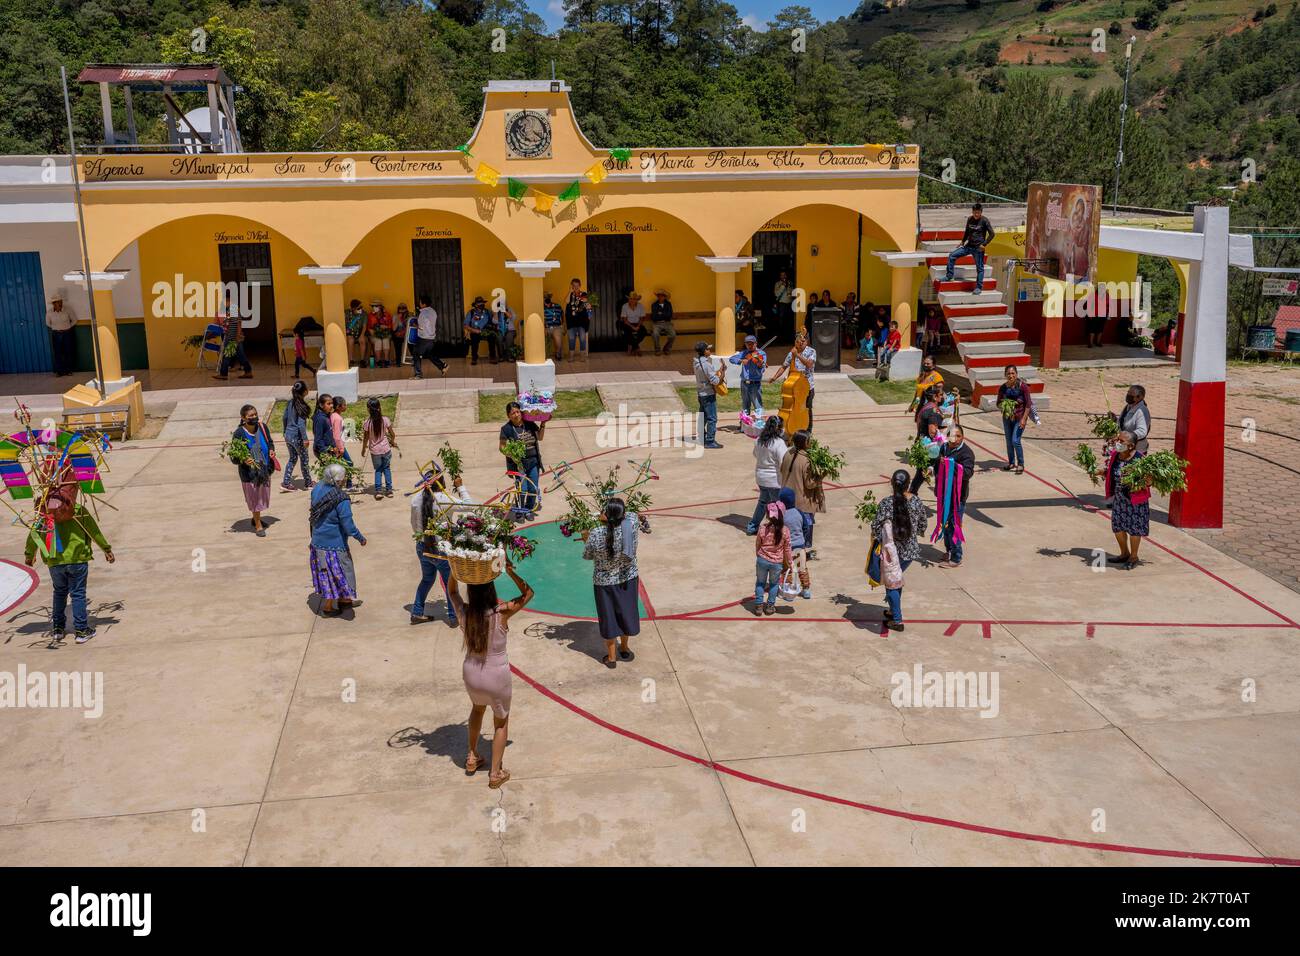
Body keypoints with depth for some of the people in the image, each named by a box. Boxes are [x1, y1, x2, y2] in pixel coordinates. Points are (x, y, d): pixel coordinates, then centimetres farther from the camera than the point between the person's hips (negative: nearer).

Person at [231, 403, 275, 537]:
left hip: (265, 468, 5)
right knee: (254, 497, 6)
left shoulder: (262, 427, -5)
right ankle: (258, 526, 22)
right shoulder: (239, 433, -17)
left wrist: (271, 450, -8)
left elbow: (270, 441, 12)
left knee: (263, 495, 18)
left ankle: (256, 518, 42)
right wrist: (243, 460, -31)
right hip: (249, 471, -5)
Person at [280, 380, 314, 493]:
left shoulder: (290, 403, 3)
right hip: (297, 437, -7)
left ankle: (286, 483, 16)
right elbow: (301, 424, -22)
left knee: (292, 458, 19)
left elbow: (285, 418, 12)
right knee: (304, 460, 9)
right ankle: (308, 484, 21)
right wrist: (305, 439, -17)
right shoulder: (301, 406, -19)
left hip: (288, 435, 7)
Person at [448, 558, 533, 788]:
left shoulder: (464, 612, -17)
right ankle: (495, 773, 27)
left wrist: (455, 568, -7)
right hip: (497, 676, -3)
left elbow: (451, 591, 5)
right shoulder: (502, 613, -25)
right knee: (501, 722, 22)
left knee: (477, 708, 35)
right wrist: (510, 570, -20)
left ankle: (472, 758, 45)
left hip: (471, 673, 3)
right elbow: (528, 593, -11)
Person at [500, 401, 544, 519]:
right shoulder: (506, 428, -8)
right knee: (522, 489, -7)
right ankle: (520, 510, 15)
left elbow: (540, 437, 14)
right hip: (518, 463, -4)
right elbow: (501, 446, -6)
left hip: (533, 461, 4)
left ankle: (530, 510, 27)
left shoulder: (530, 424, 4)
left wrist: (543, 424, 1)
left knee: (533, 489, 7)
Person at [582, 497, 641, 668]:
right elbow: (630, 514, 3)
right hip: (628, 579, 2)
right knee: (625, 612, 24)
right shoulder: (632, 523, -23)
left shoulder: (596, 534, -27)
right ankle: (624, 648, 45)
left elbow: (587, 555, -7)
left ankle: (611, 658, 31)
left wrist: (586, 540, 10)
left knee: (609, 617, 16)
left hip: (605, 582, -2)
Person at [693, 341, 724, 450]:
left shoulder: (697, 362, 5)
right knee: (712, 418, -4)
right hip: (709, 394, -9)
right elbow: (714, 381, -22)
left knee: (702, 417, 18)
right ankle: (710, 441, -3)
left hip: (700, 394, 9)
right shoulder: (706, 364, -23)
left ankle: (702, 438, 27)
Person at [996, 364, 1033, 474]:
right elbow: (998, 403, 9)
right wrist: (1003, 405, -15)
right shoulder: (1002, 388, -2)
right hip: (1007, 417, 4)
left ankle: (1021, 464, 2)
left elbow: (1028, 404, -10)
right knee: (1009, 441, 11)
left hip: (1019, 417, -4)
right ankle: (1011, 463, 28)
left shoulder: (1023, 386, -12)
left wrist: (1024, 419, -16)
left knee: (1015, 441, -12)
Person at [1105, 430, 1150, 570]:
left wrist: (1140, 486, -31)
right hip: (1118, 498, 7)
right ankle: (1124, 553, 37)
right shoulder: (1115, 455, -3)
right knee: (1117, 526, 16)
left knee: (1134, 528, 7)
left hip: (1135, 498, -6)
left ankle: (1133, 556, 26)